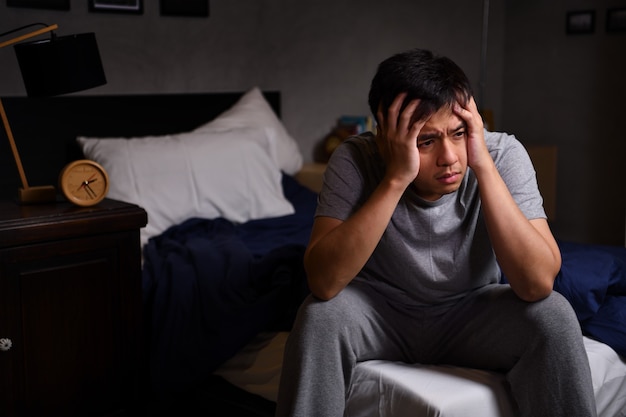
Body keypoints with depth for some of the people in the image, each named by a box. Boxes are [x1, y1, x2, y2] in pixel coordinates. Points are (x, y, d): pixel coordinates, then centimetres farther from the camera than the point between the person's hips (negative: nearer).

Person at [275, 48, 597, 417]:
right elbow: (323, 282, -34)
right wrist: (396, 179, -39)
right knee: (321, 315, -30)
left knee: (553, 316, -26)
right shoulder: (356, 160, -23)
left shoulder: (503, 155, -21)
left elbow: (538, 284, -31)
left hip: (473, 315, 1)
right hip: (382, 314, 0)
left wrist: (483, 166, -36)